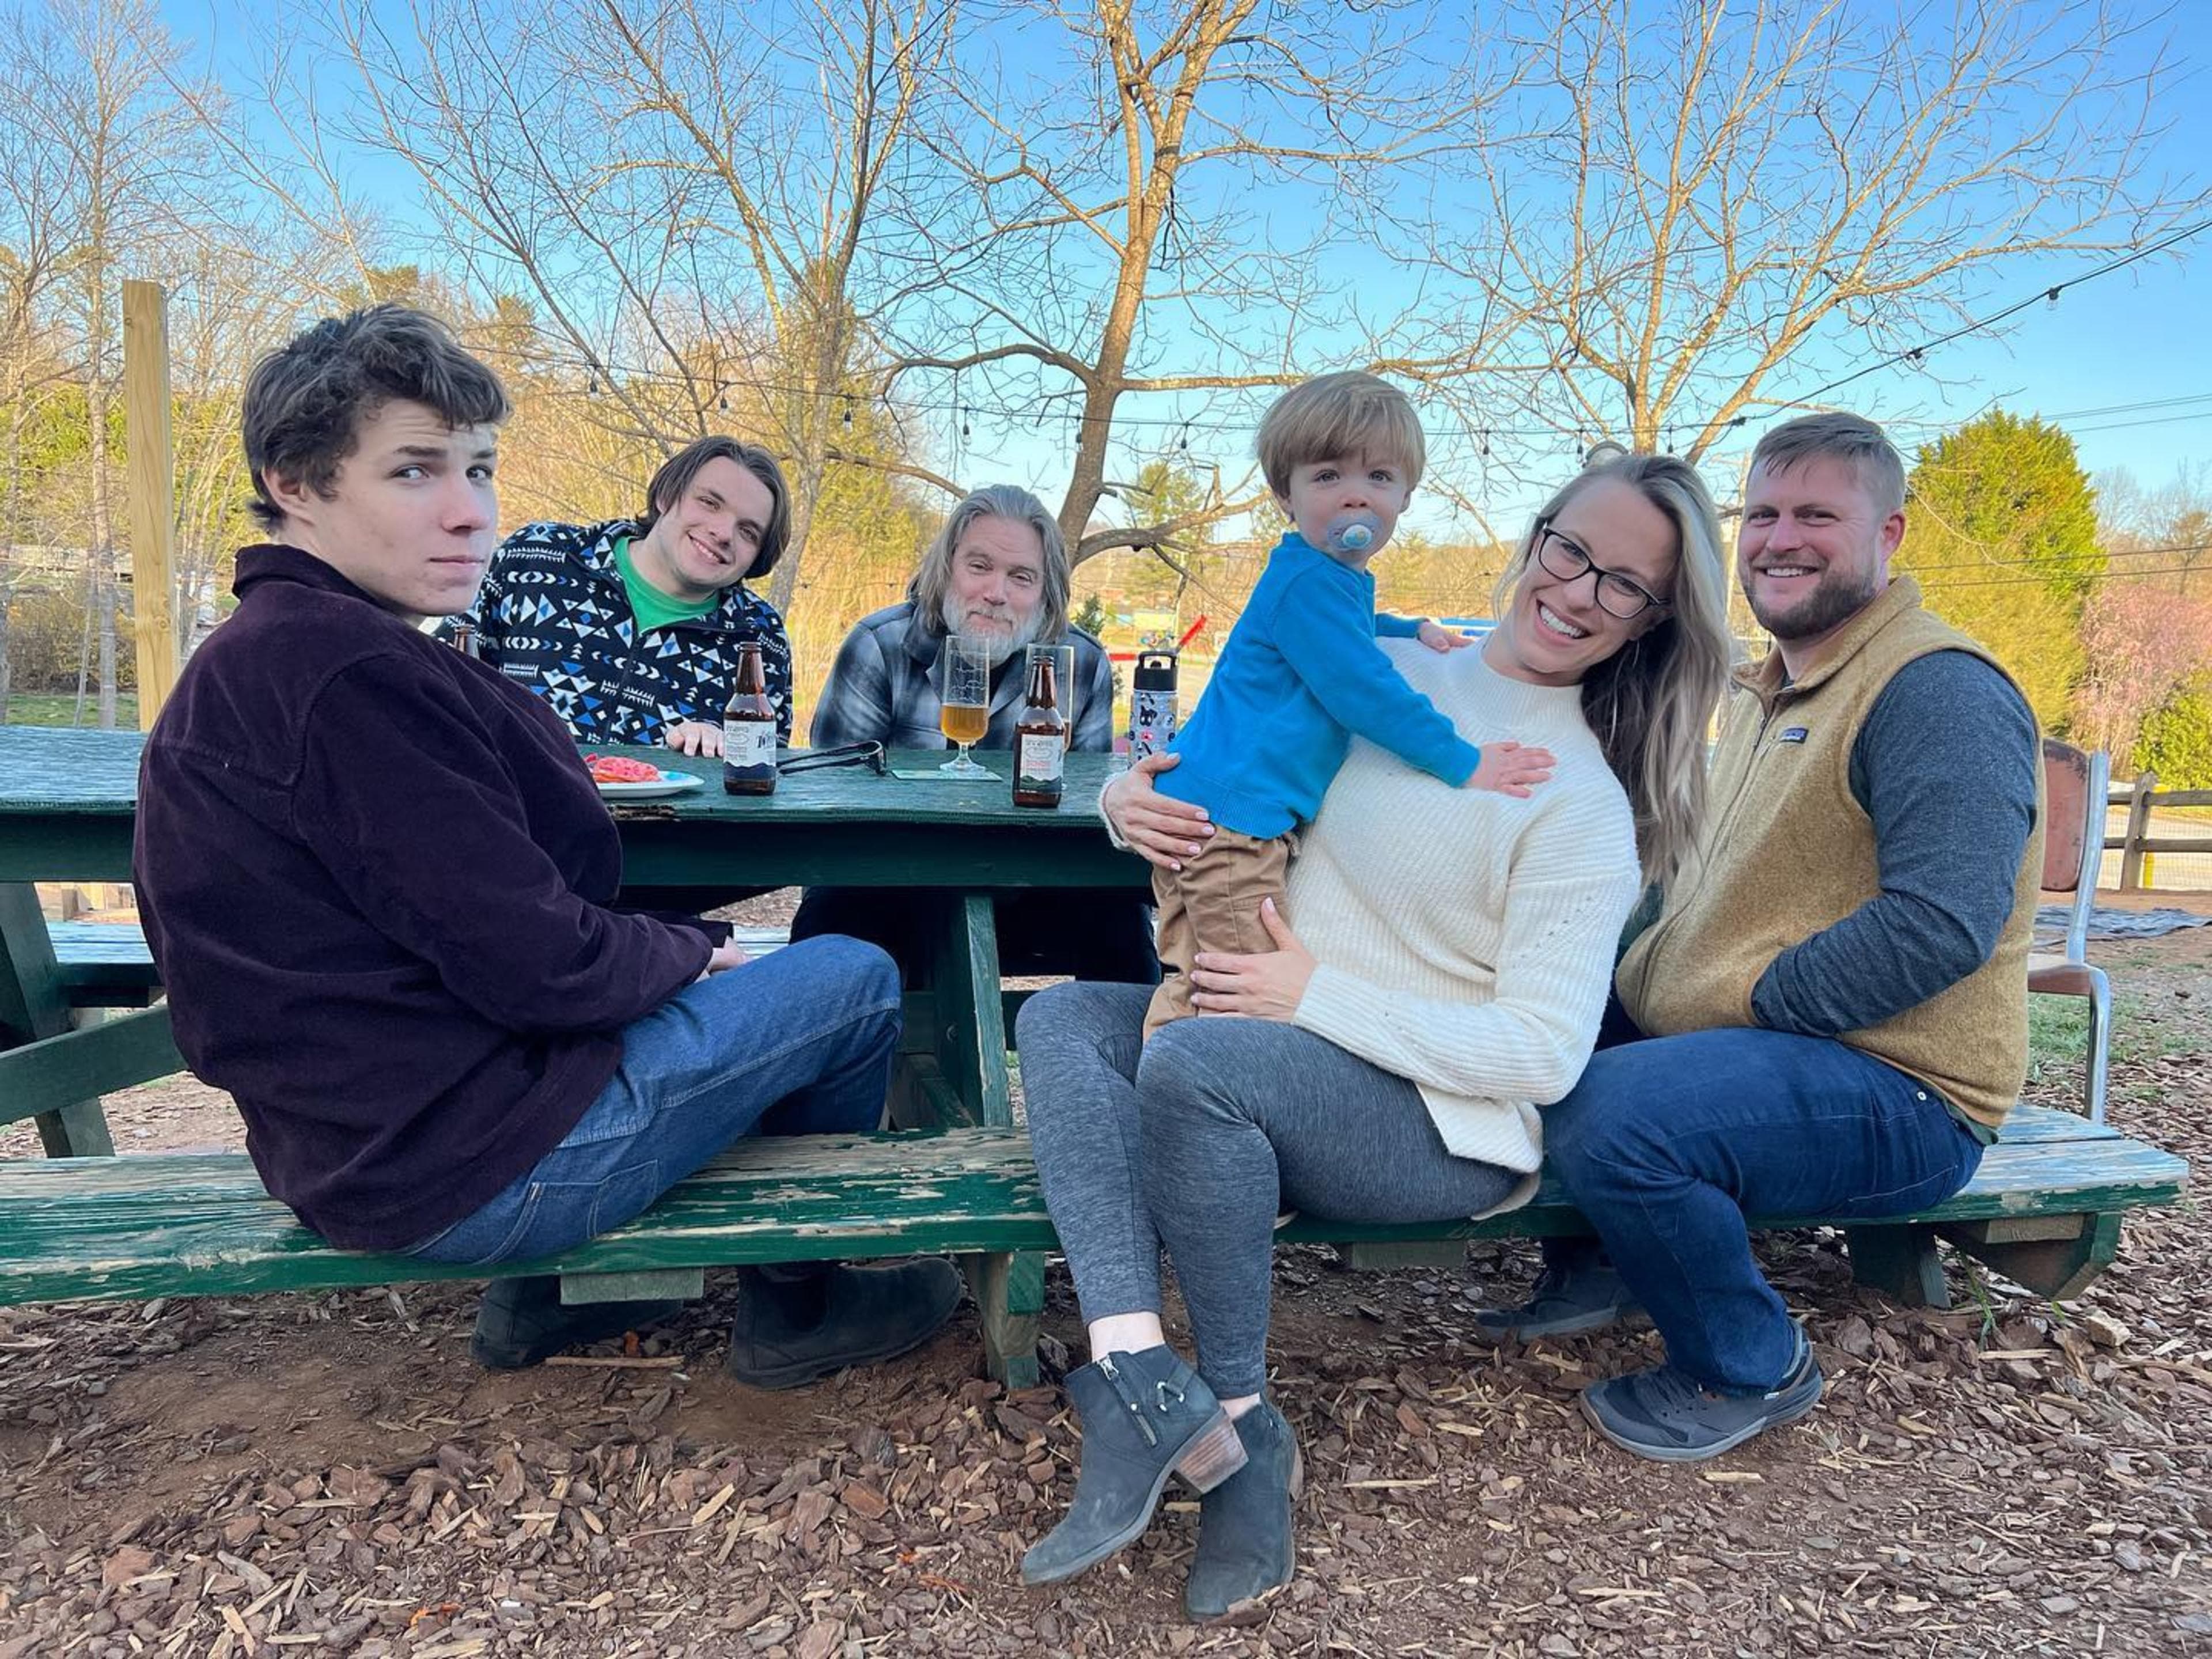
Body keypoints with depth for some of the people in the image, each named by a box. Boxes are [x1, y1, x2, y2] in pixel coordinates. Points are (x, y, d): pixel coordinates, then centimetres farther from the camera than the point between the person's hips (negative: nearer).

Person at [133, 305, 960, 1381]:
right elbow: (540, 964, -23)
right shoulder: (349, 672, -24)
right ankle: (795, 1304, 23)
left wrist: (679, 943, 6)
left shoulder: (259, 658, 9)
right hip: (464, 1165, -10)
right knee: (854, 981, 3)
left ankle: (545, 1296, 30)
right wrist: (689, 952, -5)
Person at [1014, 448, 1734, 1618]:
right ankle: (1140, 1380, -29)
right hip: (1280, 1051, 7)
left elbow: (1545, 1054, -16)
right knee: (1061, 1018, -14)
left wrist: (1316, 995, -19)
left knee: (1190, 1058, -32)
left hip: (1447, 1126, -7)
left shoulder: (1585, 806, -11)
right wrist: (1131, 802, -8)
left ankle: (1239, 1420, -13)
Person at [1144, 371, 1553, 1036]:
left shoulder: (1337, 579, 19)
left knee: (1193, 985, 13)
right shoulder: (1308, 583, -13)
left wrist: (1413, 630, 26)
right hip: (1232, 814, -10)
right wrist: (1465, 765, -13)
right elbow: (1365, 693, -18)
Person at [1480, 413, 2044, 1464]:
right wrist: (1634, 983, 7)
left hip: (1896, 1099, -9)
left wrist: (1745, 1003, -21)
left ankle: (1752, 1367, -6)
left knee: (1614, 1115, -33)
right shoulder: (1767, 691, 17)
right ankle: (1601, 1265, 21)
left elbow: (1942, 922, -27)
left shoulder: (1940, 692, -15)